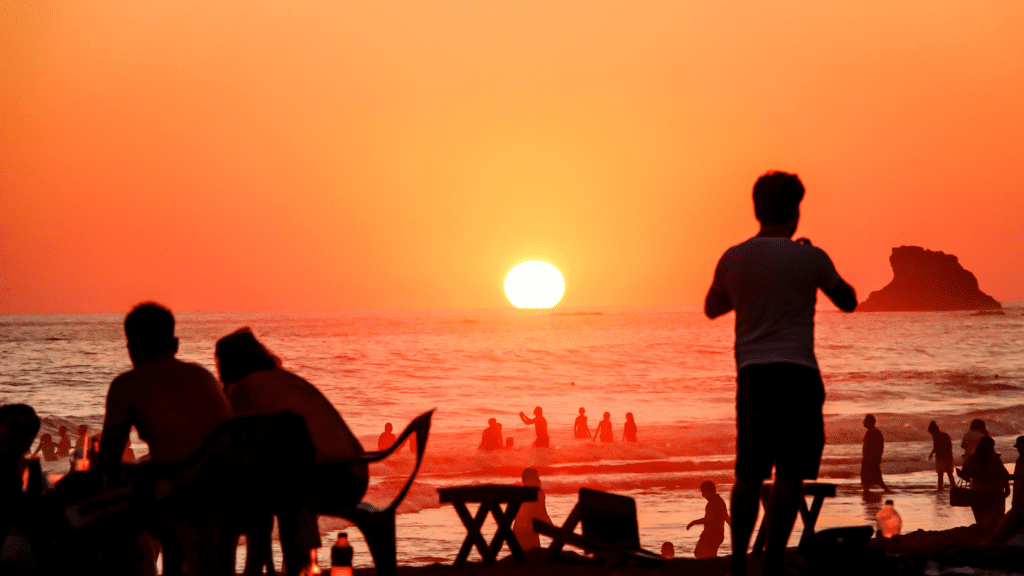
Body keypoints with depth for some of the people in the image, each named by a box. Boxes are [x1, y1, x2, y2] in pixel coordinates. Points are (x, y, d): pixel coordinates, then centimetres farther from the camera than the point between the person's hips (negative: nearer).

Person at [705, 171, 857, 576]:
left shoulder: (733, 259, 5)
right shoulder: (810, 259, -3)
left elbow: (712, 308, 22)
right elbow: (848, 302, 13)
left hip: (751, 373, 4)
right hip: (796, 372, -4)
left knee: (748, 473, 12)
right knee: (790, 473, -1)